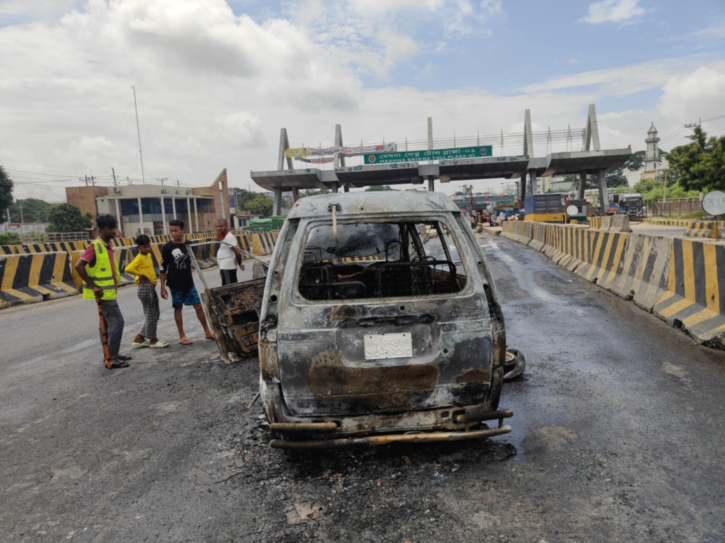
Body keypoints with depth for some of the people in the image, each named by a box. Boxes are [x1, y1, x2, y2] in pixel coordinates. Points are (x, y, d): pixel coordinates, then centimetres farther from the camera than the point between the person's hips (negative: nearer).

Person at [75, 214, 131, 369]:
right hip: (103, 293, -9)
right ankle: (111, 359, -3)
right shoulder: (95, 246, -16)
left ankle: (110, 355, 25)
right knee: (117, 322, -9)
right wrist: (93, 286, -23)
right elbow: (79, 266, -23)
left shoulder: (108, 246, 11)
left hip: (108, 291, 9)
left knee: (106, 323, 15)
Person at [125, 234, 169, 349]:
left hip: (151, 287, 10)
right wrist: (141, 274, -17)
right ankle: (153, 340, 13)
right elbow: (128, 269, -28)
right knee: (151, 315, 0)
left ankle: (139, 339, 23)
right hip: (145, 288, -10)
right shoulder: (139, 258, -13)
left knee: (155, 314, 16)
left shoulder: (148, 255, 13)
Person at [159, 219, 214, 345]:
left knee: (198, 306, 5)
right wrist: (162, 287, -7)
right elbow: (163, 268, -6)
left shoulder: (189, 244, 0)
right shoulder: (167, 247, -9)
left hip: (189, 283, 3)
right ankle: (182, 336, 16)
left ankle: (207, 332, 16)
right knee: (177, 308, 7)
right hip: (175, 284, -3)